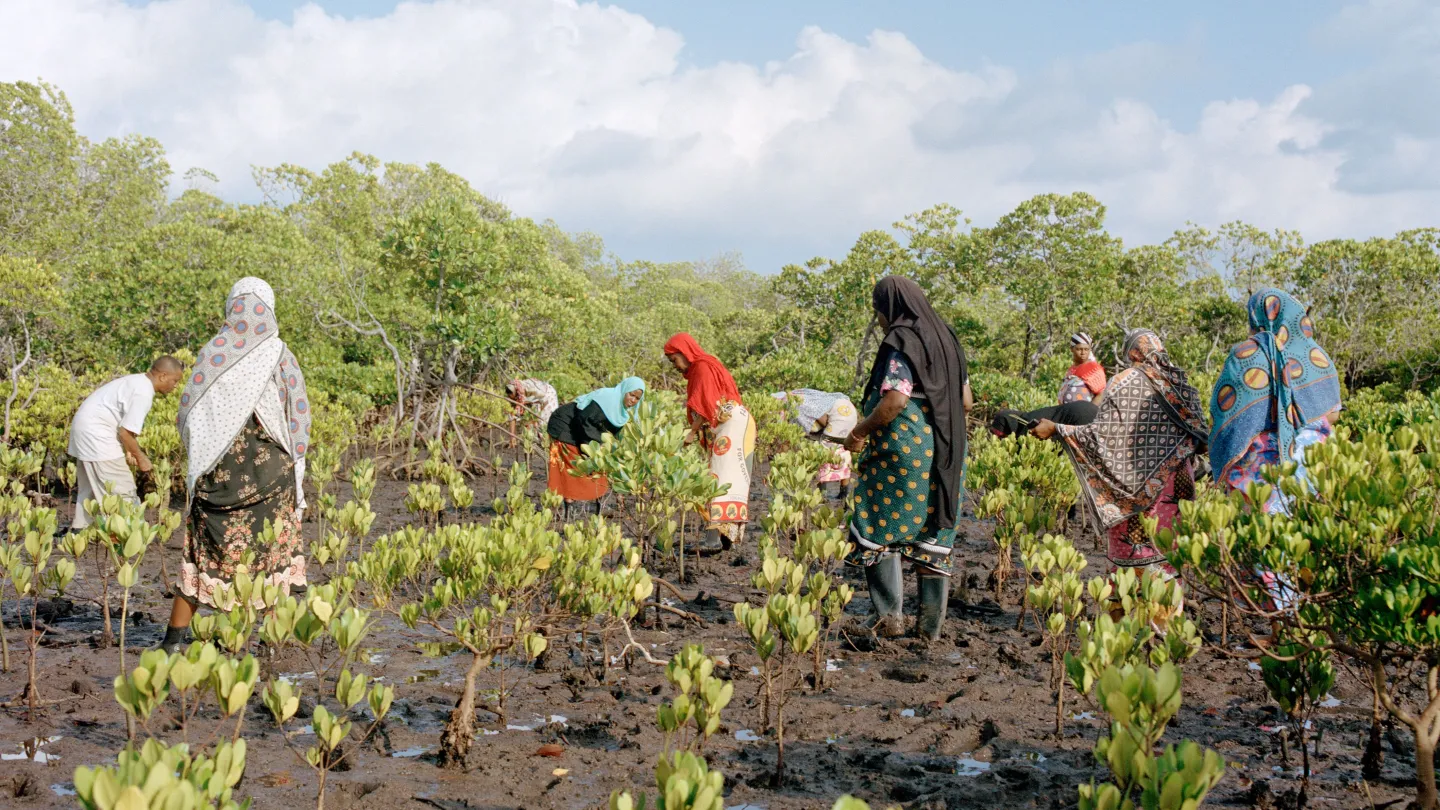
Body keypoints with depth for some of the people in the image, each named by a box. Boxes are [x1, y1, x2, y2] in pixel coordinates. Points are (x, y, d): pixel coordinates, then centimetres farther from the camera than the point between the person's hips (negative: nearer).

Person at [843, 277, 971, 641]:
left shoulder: (901, 340, -10)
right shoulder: (946, 339, 14)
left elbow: (895, 400, -20)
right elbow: (965, 399, 15)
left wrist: (860, 431, -8)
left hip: (904, 450, -8)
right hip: (946, 454, 8)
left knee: (881, 529, 2)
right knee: (933, 536, 9)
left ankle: (888, 616, -2)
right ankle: (930, 625, 10)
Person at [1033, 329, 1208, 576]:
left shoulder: (1124, 383, -10)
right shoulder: (1179, 381, 4)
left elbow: (1103, 431, -16)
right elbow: (1201, 438, 7)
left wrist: (1056, 429, -11)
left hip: (1136, 482, -4)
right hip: (1173, 479, 4)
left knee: (1134, 541, 4)